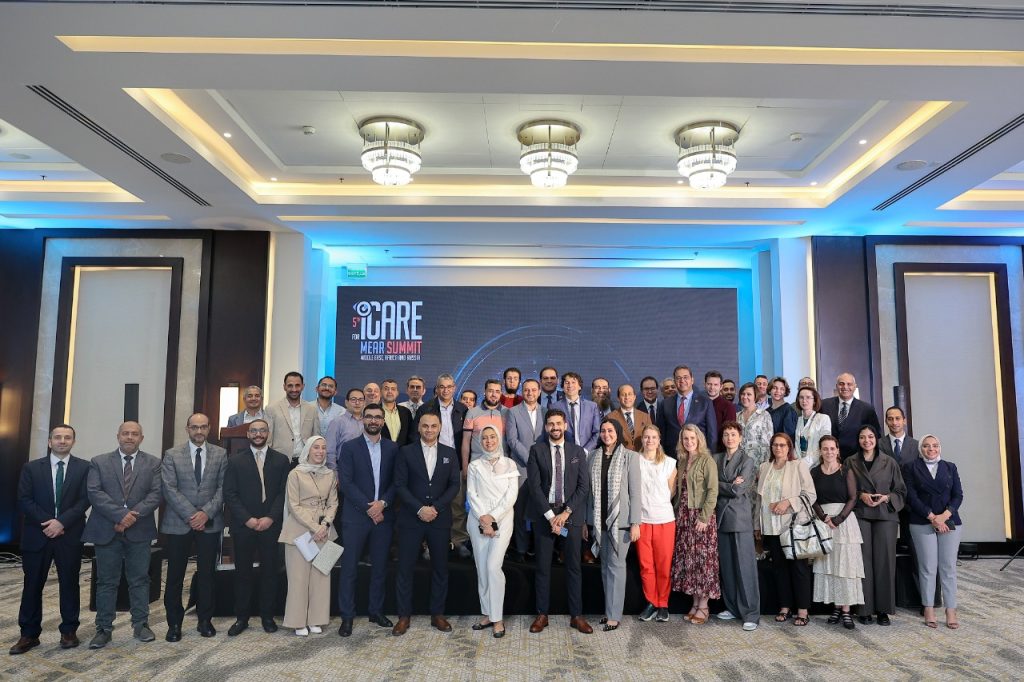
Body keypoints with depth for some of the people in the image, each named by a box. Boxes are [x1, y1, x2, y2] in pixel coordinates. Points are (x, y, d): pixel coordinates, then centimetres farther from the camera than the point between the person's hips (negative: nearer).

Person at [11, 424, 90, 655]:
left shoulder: (84, 467, 1)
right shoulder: (31, 467, 5)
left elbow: (85, 499, -5)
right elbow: (24, 500, -2)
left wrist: (62, 521, -16)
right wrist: (47, 522, -13)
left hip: (70, 535, -1)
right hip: (37, 534, 1)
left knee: (69, 583, 6)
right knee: (32, 584, 6)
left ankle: (69, 631, 17)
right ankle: (29, 634, 17)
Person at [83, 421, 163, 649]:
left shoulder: (153, 463, 5)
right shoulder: (99, 462, 5)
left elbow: (156, 494, -3)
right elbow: (95, 493, -7)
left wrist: (133, 515, -16)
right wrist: (121, 514, -18)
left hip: (139, 530, 0)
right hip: (106, 530, 0)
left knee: (139, 579, 7)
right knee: (106, 581, 7)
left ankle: (140, 624, 17)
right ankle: (104, 629, 16)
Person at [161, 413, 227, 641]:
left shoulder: (220, 454, 5)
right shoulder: (172, 455, 1)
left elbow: (222, 488, 1)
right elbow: (170, 489, -6)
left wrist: (206, 513, -12)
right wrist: (191, 515, -13)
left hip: (210, 522, 1)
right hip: (178, 523, -1)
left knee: (207, 574, 7)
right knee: (175, 575, 4)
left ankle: (205, 620, 19)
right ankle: (174, 623, 16)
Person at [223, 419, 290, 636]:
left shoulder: (281, 460, 5)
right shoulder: (235, 461, 4)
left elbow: (284, 492, 1)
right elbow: (229, 494, -1)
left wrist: (270, 518, -10)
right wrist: (247, 519, -10)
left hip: (271, 525, 0)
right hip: (243, 526, 0)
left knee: (270, 571, 6)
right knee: (242, 572, 6)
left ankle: (267, 616, 18)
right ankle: (241, 618, 18)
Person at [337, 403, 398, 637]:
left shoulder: (392, 448, 7)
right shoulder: (349, 447, 0)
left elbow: (396, 481, 4)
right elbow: (346, 482, -7)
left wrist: (383, 503, -12)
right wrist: (368, 507, -13)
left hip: (383, 515, 3)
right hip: (355, 516, -2)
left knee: (380, 566, 10)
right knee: (349, 567, 2)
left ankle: (377, 611, 23)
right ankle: (347, 616, 12)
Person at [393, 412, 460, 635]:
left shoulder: (450, 453, 7)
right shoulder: (406, 452, 1)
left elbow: (455, 485, 2)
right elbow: (400, 485, -5)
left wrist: (436, 507, -10)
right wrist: (419, 508, -15)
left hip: (440, 518, 2)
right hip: (411, 518, -2)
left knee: (440, 567, 8)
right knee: (405, 567, 2)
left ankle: (437, 614, 20)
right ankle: (404, 616, 14)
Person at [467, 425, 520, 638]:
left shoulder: (509, 464, 5)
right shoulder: (475, 465, 9)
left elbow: (512, 494, -2)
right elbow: (471, 494, 2)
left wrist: (493, 517, -10)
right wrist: (483, 520, -9)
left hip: (501, 520, -2)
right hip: (478, 521, 2)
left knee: (493, 566, -12)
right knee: (481, 568, 4)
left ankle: (497, 618, -3)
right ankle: (487, 615, 15)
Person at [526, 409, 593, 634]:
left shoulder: (578, 451, 5)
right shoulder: (537, 450, 1)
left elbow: (584, 485, 0)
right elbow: (534, 486, -5)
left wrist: (566, 512, -10)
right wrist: (550, 515, -12)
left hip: (571, 513, 1)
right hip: (544, 513, -1)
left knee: (573, 566, 6)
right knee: (543, 567, 5)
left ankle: (576, 615, 14)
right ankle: (542, 614, 15)